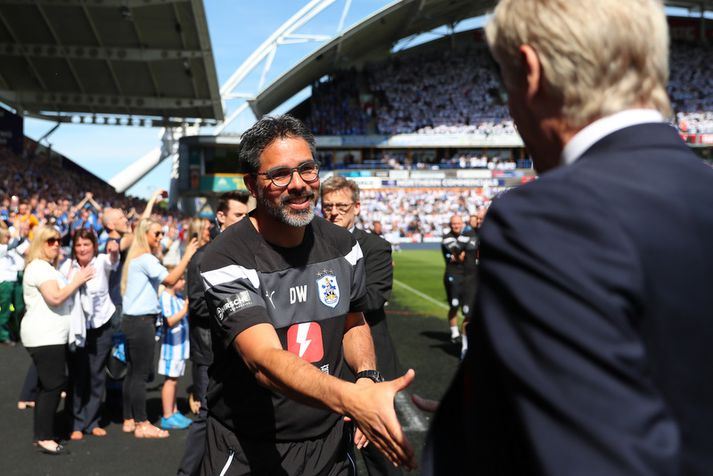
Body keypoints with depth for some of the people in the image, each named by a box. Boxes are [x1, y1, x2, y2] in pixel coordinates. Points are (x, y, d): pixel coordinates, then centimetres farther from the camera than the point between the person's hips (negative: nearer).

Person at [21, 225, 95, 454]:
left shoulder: (46, 267, 20)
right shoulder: (39, 267, -14)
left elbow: (58, 296, 24)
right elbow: (55, 297, -24)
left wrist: (76, 281, 14)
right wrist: (78, 280, -16)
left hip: (50, 336, 11)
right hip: (44, 337, -11)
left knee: (47, 385, 13)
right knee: (53, 384, -10)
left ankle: (42, 433, 20)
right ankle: (44, 437, -6)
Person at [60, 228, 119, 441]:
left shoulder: (102, 261, -10)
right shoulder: (67, 266, -4)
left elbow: (113, 261, -34)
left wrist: (114, 251, -55)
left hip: (100, 326, 0)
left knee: (97, 375, 6)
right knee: (77, 375, 3)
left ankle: (91, 421, 18)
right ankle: (77, 423, 13)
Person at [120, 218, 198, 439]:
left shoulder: (136, 258, 18)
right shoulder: (145, 258, -13)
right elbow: (170, 279, -22)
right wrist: (187, 256, -19)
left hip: (134, 320, 10)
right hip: (141, 321, -10)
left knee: (133, 372, 13)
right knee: (141, 373, -5)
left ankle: (129, 420, 19)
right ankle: (142, 424, 0)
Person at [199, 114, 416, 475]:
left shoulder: (342, 245, -1)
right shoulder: (226, 262, -20)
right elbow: (265, 360, -32)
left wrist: (367, 376, -8)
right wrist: (352, 400, -47)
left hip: (329, 444, 5)